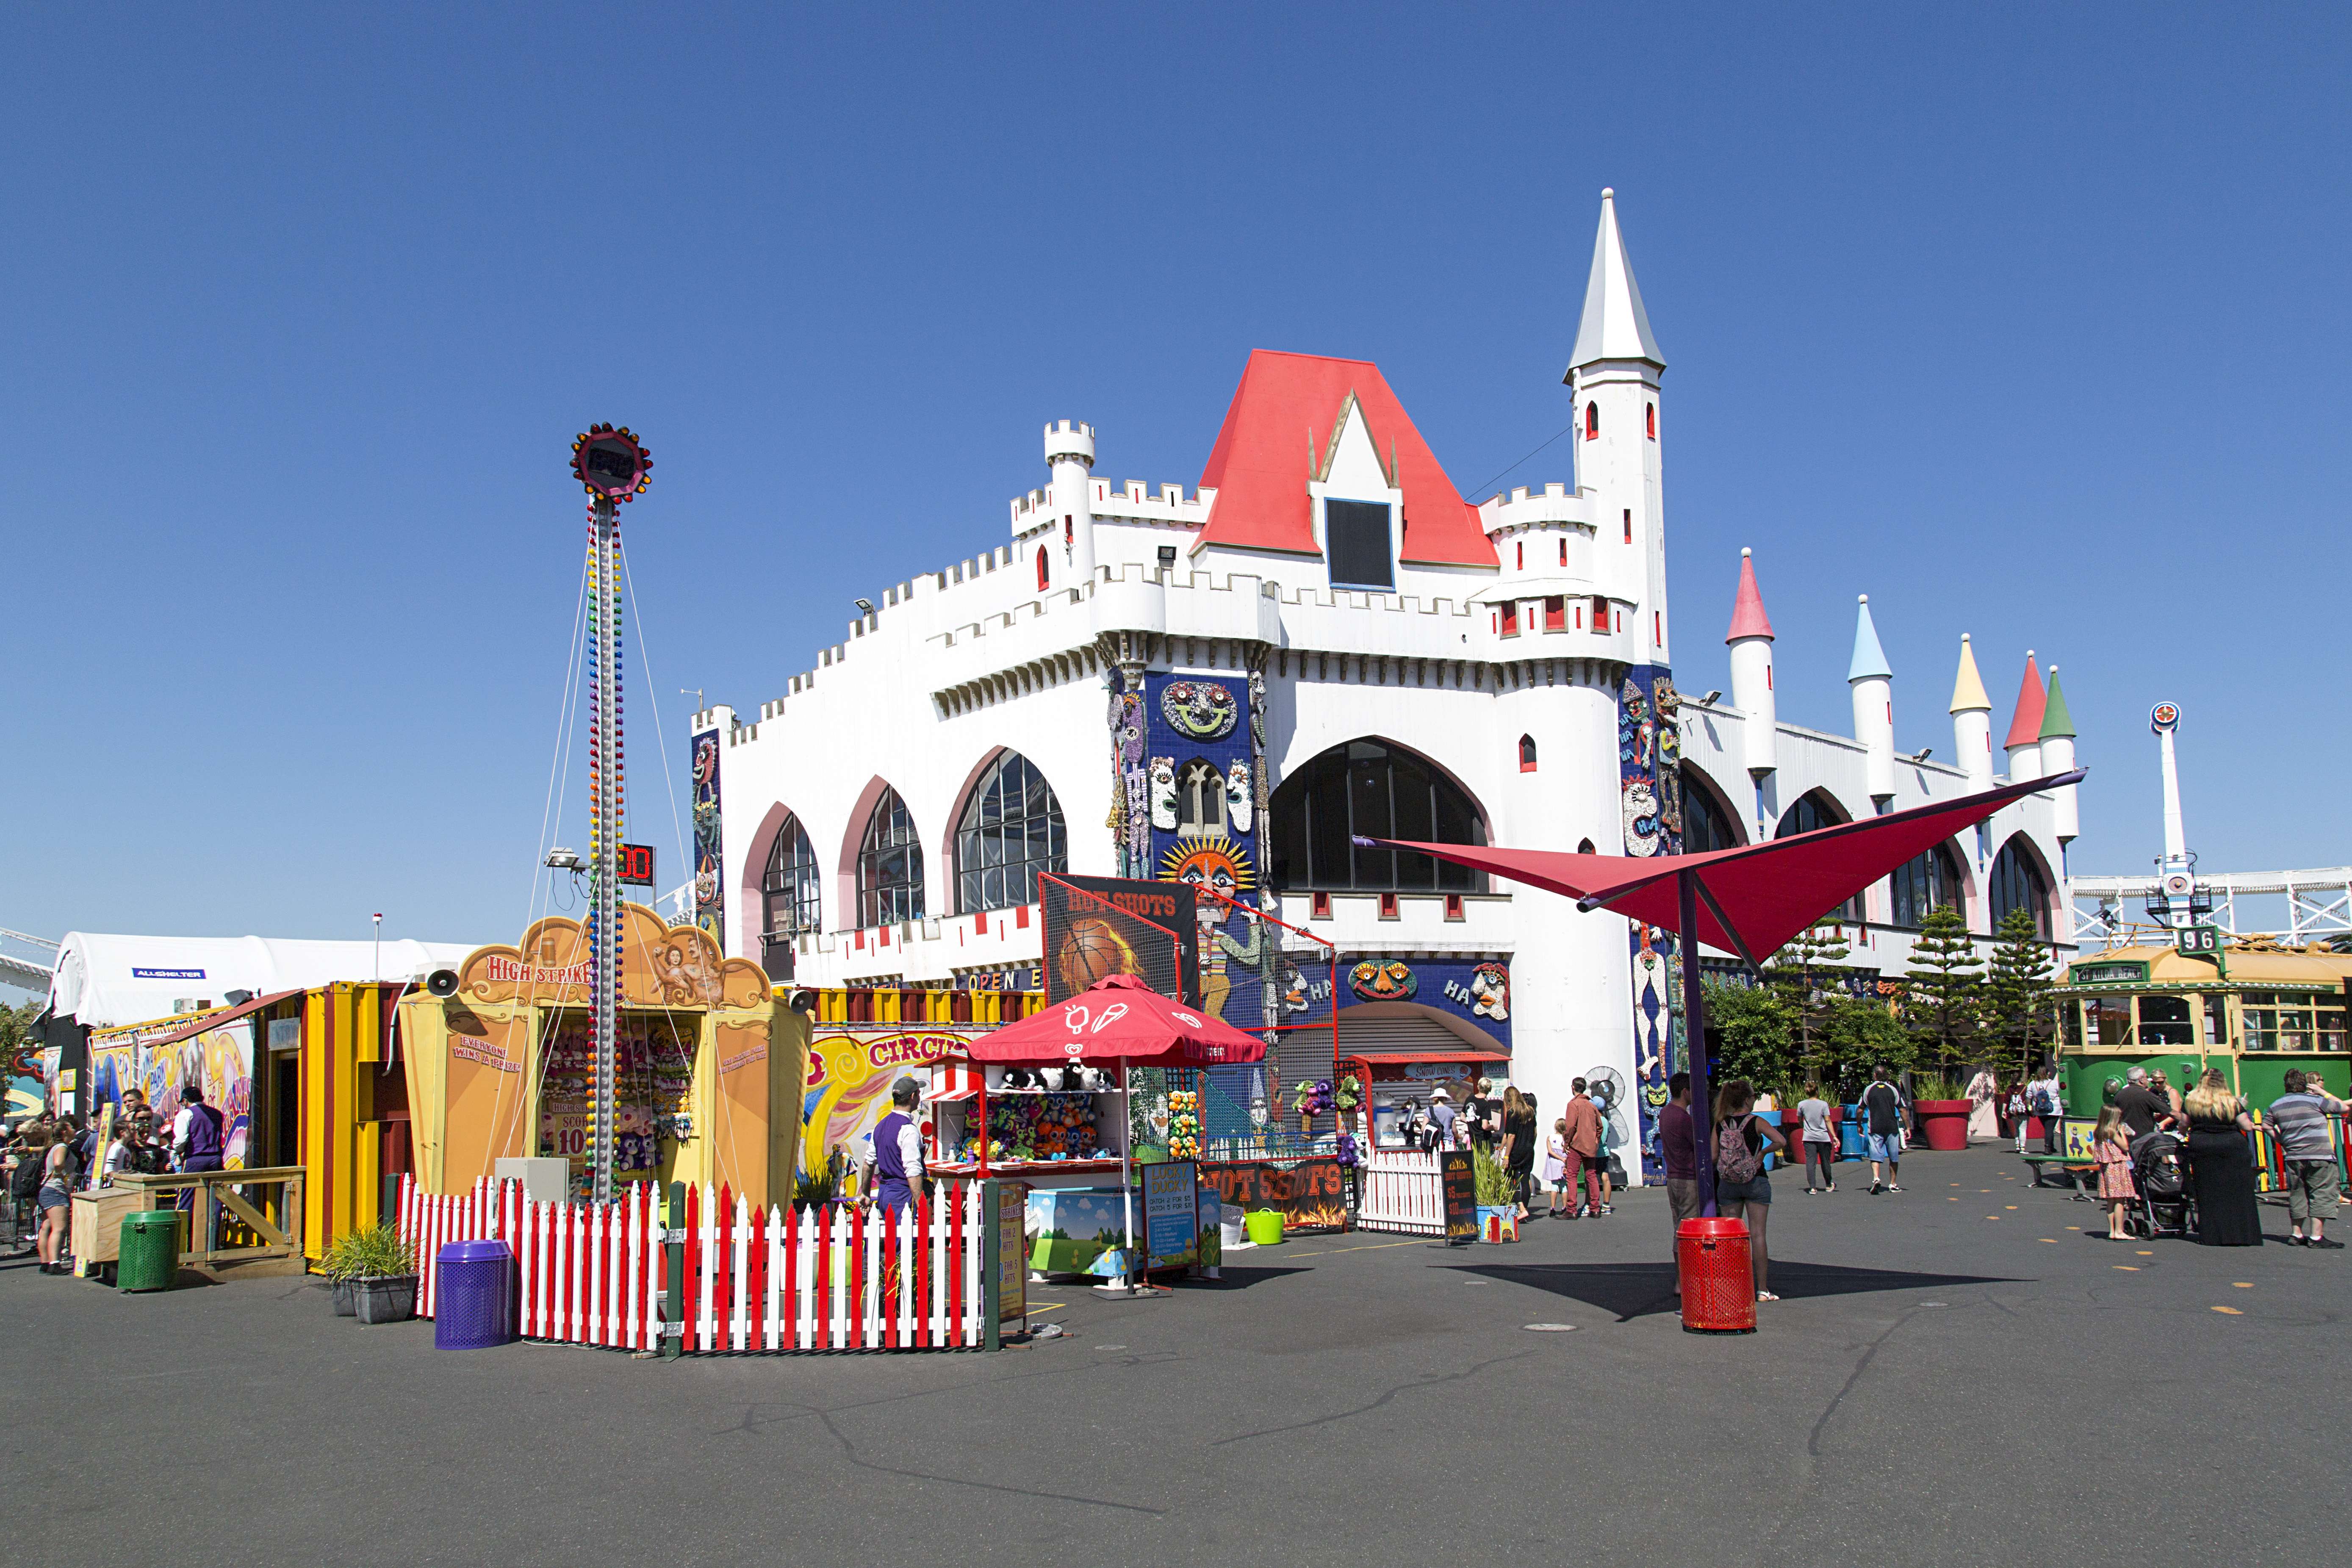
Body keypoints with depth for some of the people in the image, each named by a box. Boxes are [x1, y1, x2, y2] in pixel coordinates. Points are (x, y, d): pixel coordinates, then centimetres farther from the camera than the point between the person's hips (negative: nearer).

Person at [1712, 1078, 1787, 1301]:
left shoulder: (1720, 1124, -1)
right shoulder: (1756, 1122, -9)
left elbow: (1713, 1156, -2)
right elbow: (1781, 1142, -24)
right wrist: (1763, 1152, -8)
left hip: (1728, 1185, 3)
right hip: (1756, 1182, -3)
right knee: (1757, 1235, 0)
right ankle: (1763, 1289, 1)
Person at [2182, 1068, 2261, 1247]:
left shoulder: (2191, 1101, 2)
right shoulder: (2232, 1103, -3)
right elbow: (2248, 1127, -4)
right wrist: (2242, 1109, 14)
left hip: (2201, 1150, 1)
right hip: (2233, 1149, -1)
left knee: (2209, 1194, 6)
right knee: (2237, 1193, 5)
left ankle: (2213, 1236, 6)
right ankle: (2241, 1234, 5)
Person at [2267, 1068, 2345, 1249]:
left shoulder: (2276, 1105, 8)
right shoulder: (2315, 1100, -6)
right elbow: (2343, 1107, 4)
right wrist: (2322, 1092, 12)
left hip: (2292, 1157, 5)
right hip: (2319, 1156, -5)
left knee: (2297, 1195, 14)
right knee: (2322, 1194, -1)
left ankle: (2296, 1235, 18)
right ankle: (2317, 1237, -4)